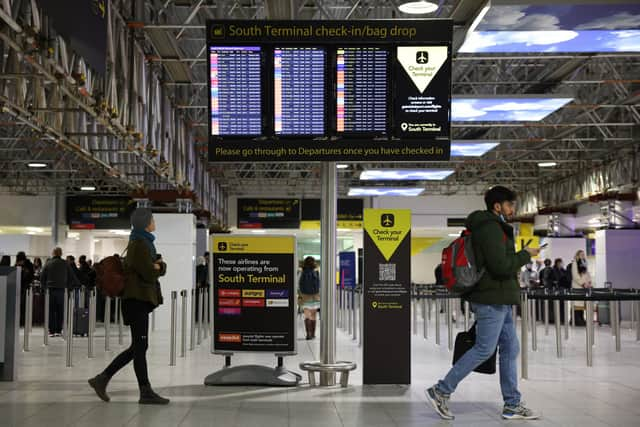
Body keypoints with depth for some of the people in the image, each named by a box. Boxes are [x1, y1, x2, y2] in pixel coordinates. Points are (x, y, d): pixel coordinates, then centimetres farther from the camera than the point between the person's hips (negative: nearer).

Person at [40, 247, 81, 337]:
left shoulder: (48, 263, 3)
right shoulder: (65, 264, 2)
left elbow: (42, 277, 4)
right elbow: (72, 277, 4)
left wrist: (45, 286, 16)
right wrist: (69, 286, 16)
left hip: (50, 289, 0)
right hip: (61, 289, 0)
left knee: (51, 311, 4)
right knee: (60, 311, 6)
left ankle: (51, 331, 3)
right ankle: (58, 331, 4)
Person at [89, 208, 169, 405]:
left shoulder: (144, 242, 20)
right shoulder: (139, 244, -12)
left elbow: (160, 269, 18)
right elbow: (149, 273, -20)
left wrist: (159, 265, -5)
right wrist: (157, 267, 0)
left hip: (139, 299, 10)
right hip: (138, 299, -10)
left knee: (137, 347, 11)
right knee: (140, 346, -4)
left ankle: (102, 379, 15)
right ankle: (146, 393, 1)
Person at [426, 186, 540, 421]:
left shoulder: (493, 227, 18)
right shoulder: (491, 228, -16)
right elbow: (500, 266, -22)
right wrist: (526, 255, -11)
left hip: (500, 301, 11)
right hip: (492, 301, -11)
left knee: (510, 349, 10)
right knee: (483, 350, -7)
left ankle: (512, 405, 14)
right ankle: (440, 392, 0)